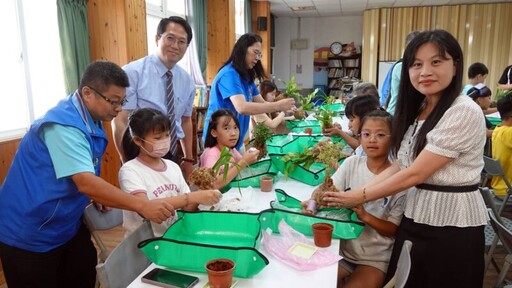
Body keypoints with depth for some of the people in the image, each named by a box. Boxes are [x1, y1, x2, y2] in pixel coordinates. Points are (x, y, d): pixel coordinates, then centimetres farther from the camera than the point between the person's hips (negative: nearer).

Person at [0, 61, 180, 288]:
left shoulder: (90, 120, 2)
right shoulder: (64, 125, -28)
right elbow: (86, 183, -36)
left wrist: (102, 198, 0)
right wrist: (142, 206, -37)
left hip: (66, 227, 8)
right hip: (30, 235, -8)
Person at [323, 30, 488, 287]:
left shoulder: (465, 112, -19)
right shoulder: (418, 108, 7)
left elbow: (415, 174, -20)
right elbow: (399, 166, 1)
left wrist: (359, 197, -14)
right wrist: (354, 193, -10)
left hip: (452, 225, -7)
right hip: (415, 217, 7)